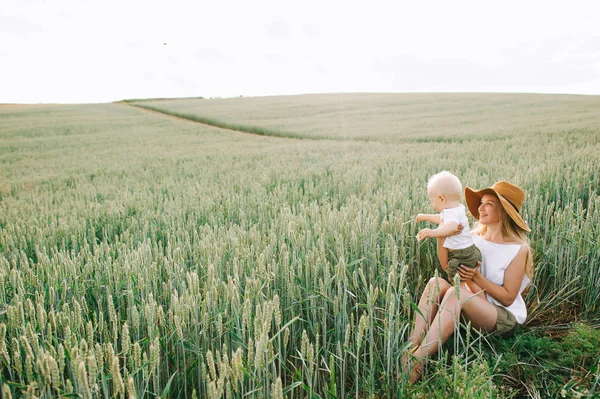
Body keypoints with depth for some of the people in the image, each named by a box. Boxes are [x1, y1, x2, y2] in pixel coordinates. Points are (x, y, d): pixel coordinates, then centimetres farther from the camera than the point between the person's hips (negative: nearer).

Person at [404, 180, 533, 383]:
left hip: (505, 317, -5)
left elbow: (508, 297, -11)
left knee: (456, 292, -34)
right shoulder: (474, 237, 3)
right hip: (475, 308, 6)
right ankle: (410, 349, -36)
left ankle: (416, 361, -39)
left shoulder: (518, 249, -12)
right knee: (436, 283, -23)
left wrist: (477, 277, -24)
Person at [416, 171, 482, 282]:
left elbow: (451, 226, -44)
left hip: (462, 258, -10)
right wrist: (425, 217, 44)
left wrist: (432, 232, -54)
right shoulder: (458, 208, 12)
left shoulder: (451, 213, -21)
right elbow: (441, 218, 32)